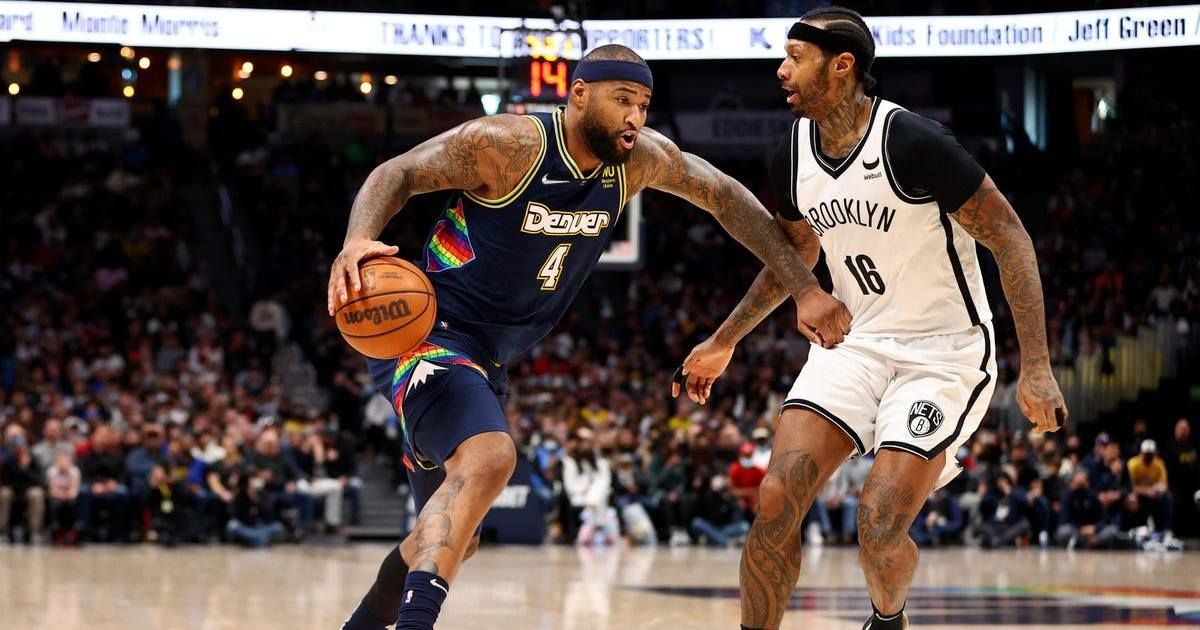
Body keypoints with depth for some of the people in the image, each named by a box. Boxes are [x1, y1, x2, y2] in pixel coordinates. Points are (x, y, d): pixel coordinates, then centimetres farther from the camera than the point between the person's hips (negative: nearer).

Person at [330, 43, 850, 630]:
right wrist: (357, 241, -38)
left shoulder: (639, 157, -4)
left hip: (485, 357, 8)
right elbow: (399, 173, -17)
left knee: (452, 533, 20)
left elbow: (727, 198, 6)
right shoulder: (507, 145, -21)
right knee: (488, 459, -35)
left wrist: (805, 289, 1)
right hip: (429, 334, -8)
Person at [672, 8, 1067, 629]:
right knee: (775, 501, -12)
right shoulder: (794, 157, 0)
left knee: (878, 528, -15)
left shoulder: (913, 142, -22)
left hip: (943, 351, -6)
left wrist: (1036, 368, -23)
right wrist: (724, 342, 24)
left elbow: (1010, 240, -17)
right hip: (856, 342, 6)